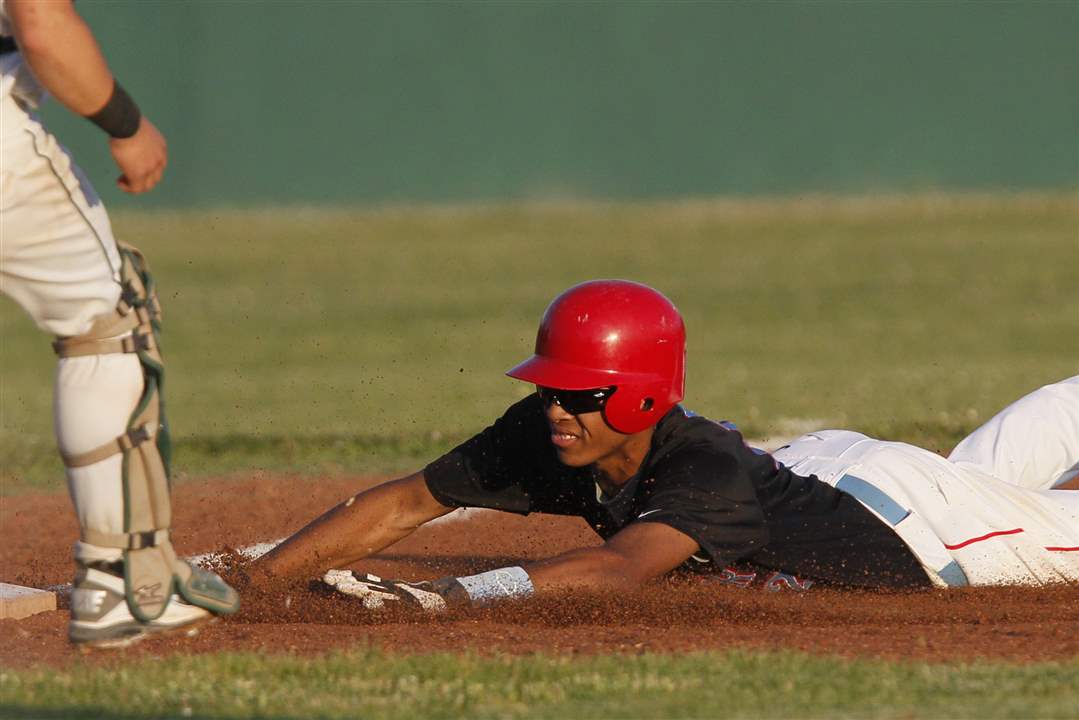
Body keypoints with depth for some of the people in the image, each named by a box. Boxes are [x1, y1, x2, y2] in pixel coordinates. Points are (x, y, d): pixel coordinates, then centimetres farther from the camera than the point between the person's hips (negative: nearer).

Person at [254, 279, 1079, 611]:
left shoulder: (707, 472, -46)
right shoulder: (542, 437, -27)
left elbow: (615, 568, -62)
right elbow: (402, 505, -24)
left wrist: (452, 594, -72)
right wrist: (248, 581, -35)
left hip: (912, 523, -6)